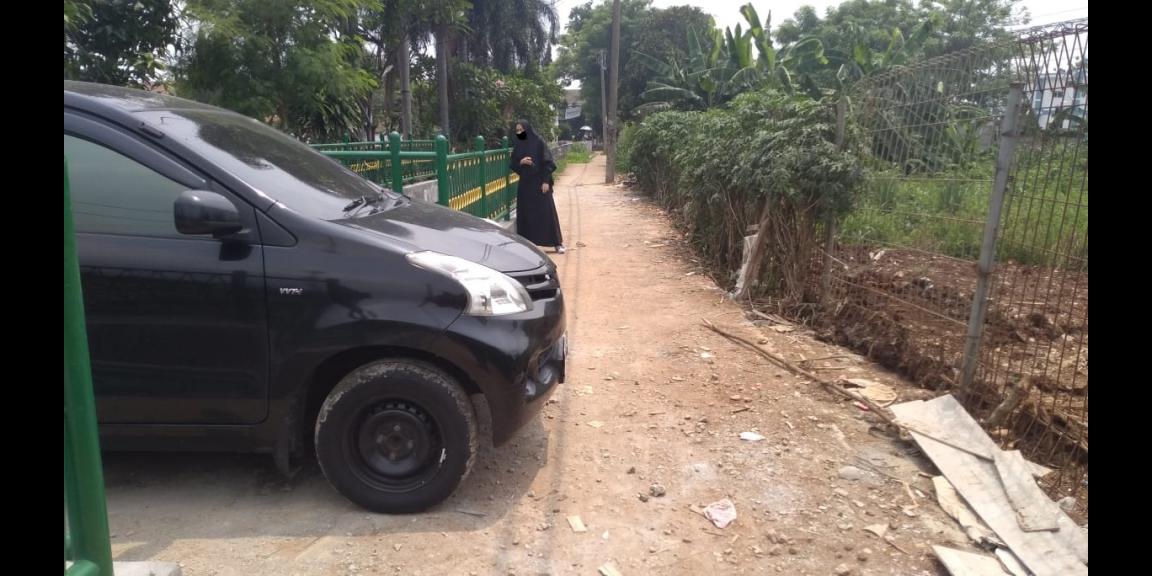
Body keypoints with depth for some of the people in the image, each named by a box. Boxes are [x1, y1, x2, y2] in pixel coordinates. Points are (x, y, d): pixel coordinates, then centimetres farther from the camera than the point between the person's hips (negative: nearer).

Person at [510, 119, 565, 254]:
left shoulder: (538, 142, -5)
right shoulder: (517, 145, 9)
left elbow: (547, 162, -8)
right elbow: (513, 165, 12)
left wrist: (546, 181, -14)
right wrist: (521, 162, -10)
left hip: (540, 182, -5)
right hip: (525, 183, 5)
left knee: (547, 212, -4)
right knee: (526, 214, 4)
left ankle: (557, 243, 2)